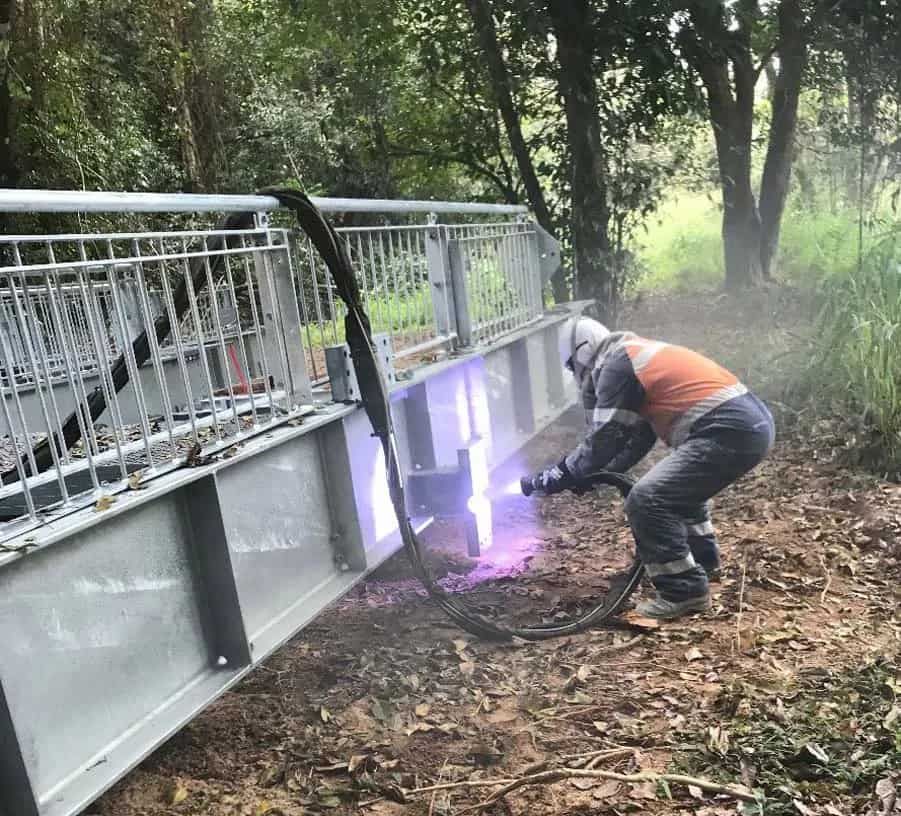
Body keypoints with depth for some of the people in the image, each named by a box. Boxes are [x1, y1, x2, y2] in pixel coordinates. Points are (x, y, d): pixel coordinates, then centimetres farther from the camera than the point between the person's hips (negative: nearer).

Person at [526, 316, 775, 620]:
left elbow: (604, 440, -8)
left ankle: (685, 591, -2)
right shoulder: (638, 357, 23)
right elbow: (639, 435, 26)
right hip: (753, 423, 11)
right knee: (680, 484, 32)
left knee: (646, 501, -11)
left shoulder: (616, 365, -7)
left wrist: (559, 476, 5)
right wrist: (599, 474, 25)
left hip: (729, 431, -11)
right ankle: (702, 561, 43)